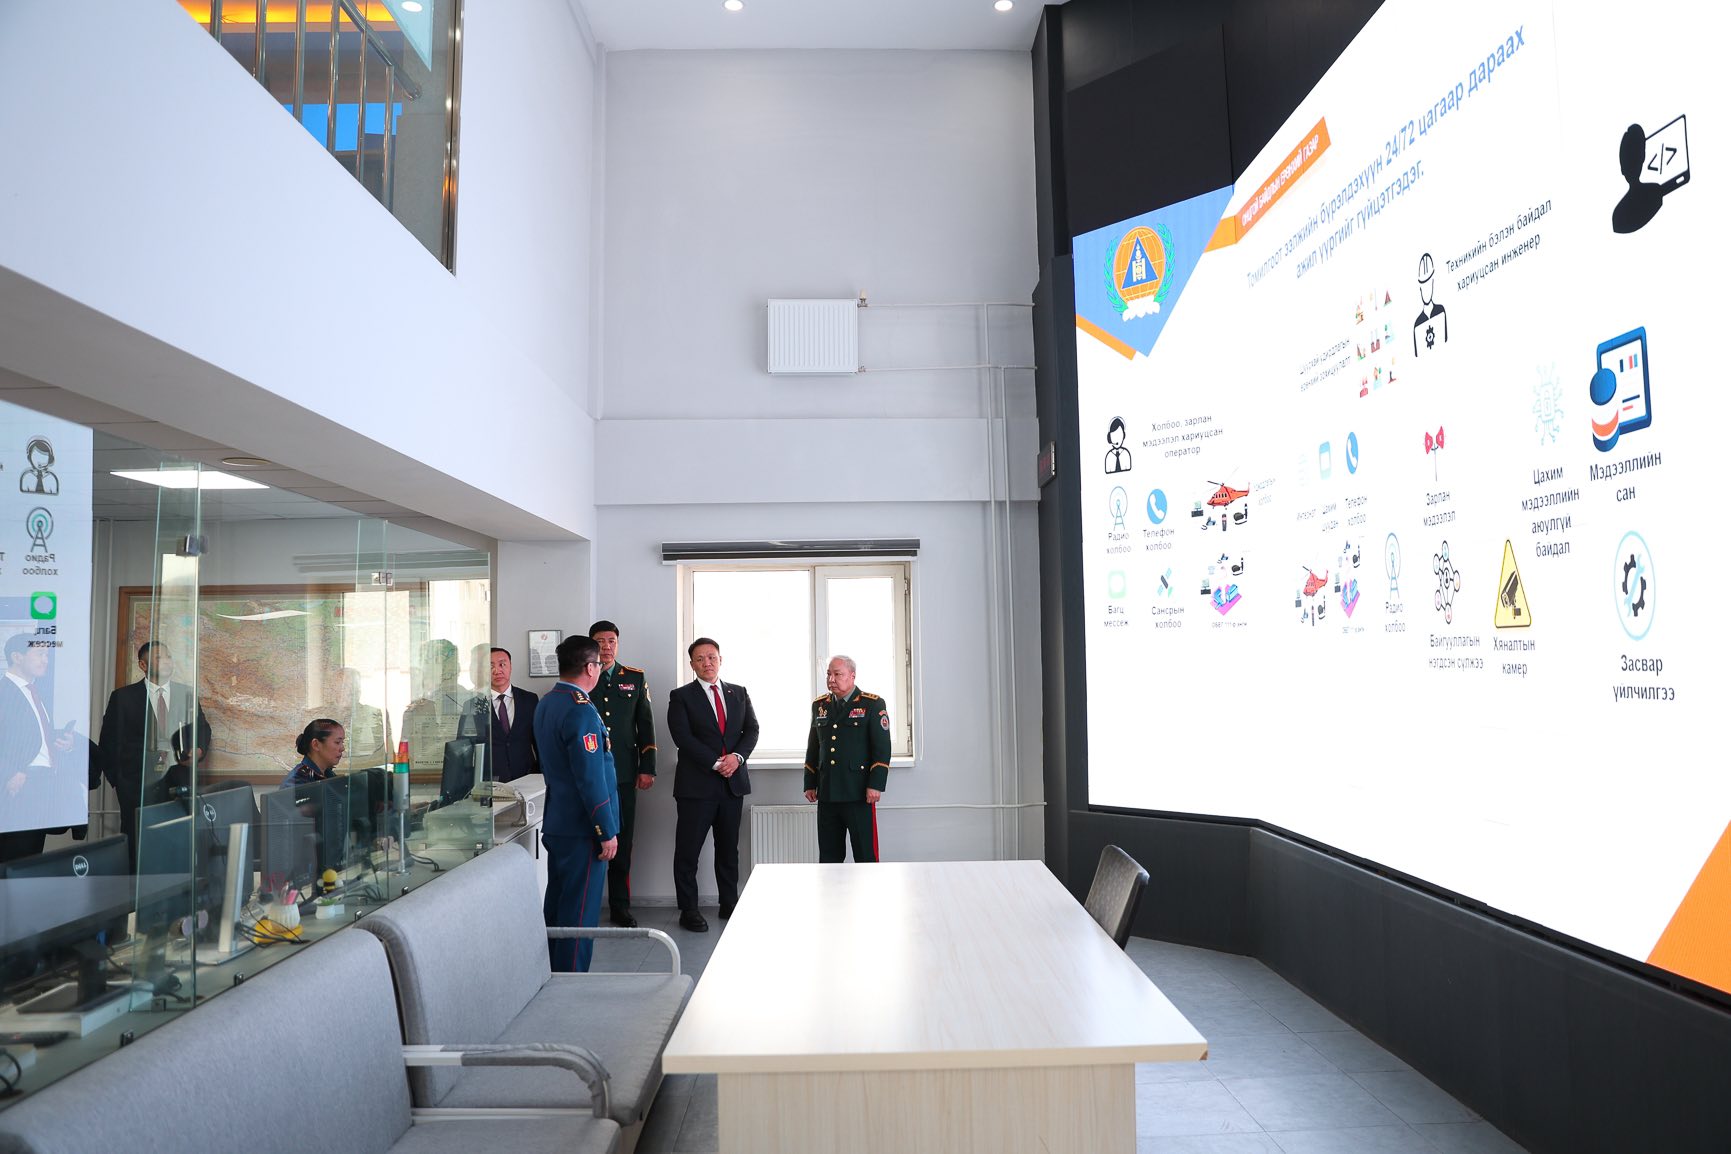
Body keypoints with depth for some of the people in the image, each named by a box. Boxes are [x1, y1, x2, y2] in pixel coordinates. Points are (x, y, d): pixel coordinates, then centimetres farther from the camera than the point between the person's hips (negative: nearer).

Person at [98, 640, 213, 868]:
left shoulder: (188, 693, 12)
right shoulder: (123, 696, 5)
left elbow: (202, 727, 19)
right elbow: (110, 740, 6)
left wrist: (198, 750, -1)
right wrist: (118, 779, 1)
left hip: (179, 775, 2)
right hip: (140, 780, -2)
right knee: (138, 846, -1)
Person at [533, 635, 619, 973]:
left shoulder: (545, 704, 9)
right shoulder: (581, 710, -20)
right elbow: (591, 778, -22)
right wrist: (607, 832, -17)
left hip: (556, 824, 10)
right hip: (582, 829, -10)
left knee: (556, 905, 18)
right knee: (580, 911, -1)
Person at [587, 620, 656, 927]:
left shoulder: (635, 678, 10)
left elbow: (645, 724, 10)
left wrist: (647, 768, 3)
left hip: (623, 773, 2)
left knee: (622, 841, 5)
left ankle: (620, 907, 15)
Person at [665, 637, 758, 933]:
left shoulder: (739, 694, 12)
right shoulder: (681, 697, -1)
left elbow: (751, 730, 6)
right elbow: (683, 738, -10)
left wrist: (737, 756, -12)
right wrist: (716, 763, -15)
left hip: (733, 782, 4)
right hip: (696, 784, -4)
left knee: (729, 849, 12)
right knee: (688, 851, 1)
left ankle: (730, 904, 22)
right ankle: (688, 910, 11)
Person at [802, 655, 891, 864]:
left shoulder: (873, 704, -2)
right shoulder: (819, 706, 13)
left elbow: (882, 748, -7)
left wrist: (875, 785, -13)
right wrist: (810, 784, 13)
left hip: (859, 794, -5)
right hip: (827, 794, 5)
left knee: (865, 854, 0)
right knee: (828, 856, 9)